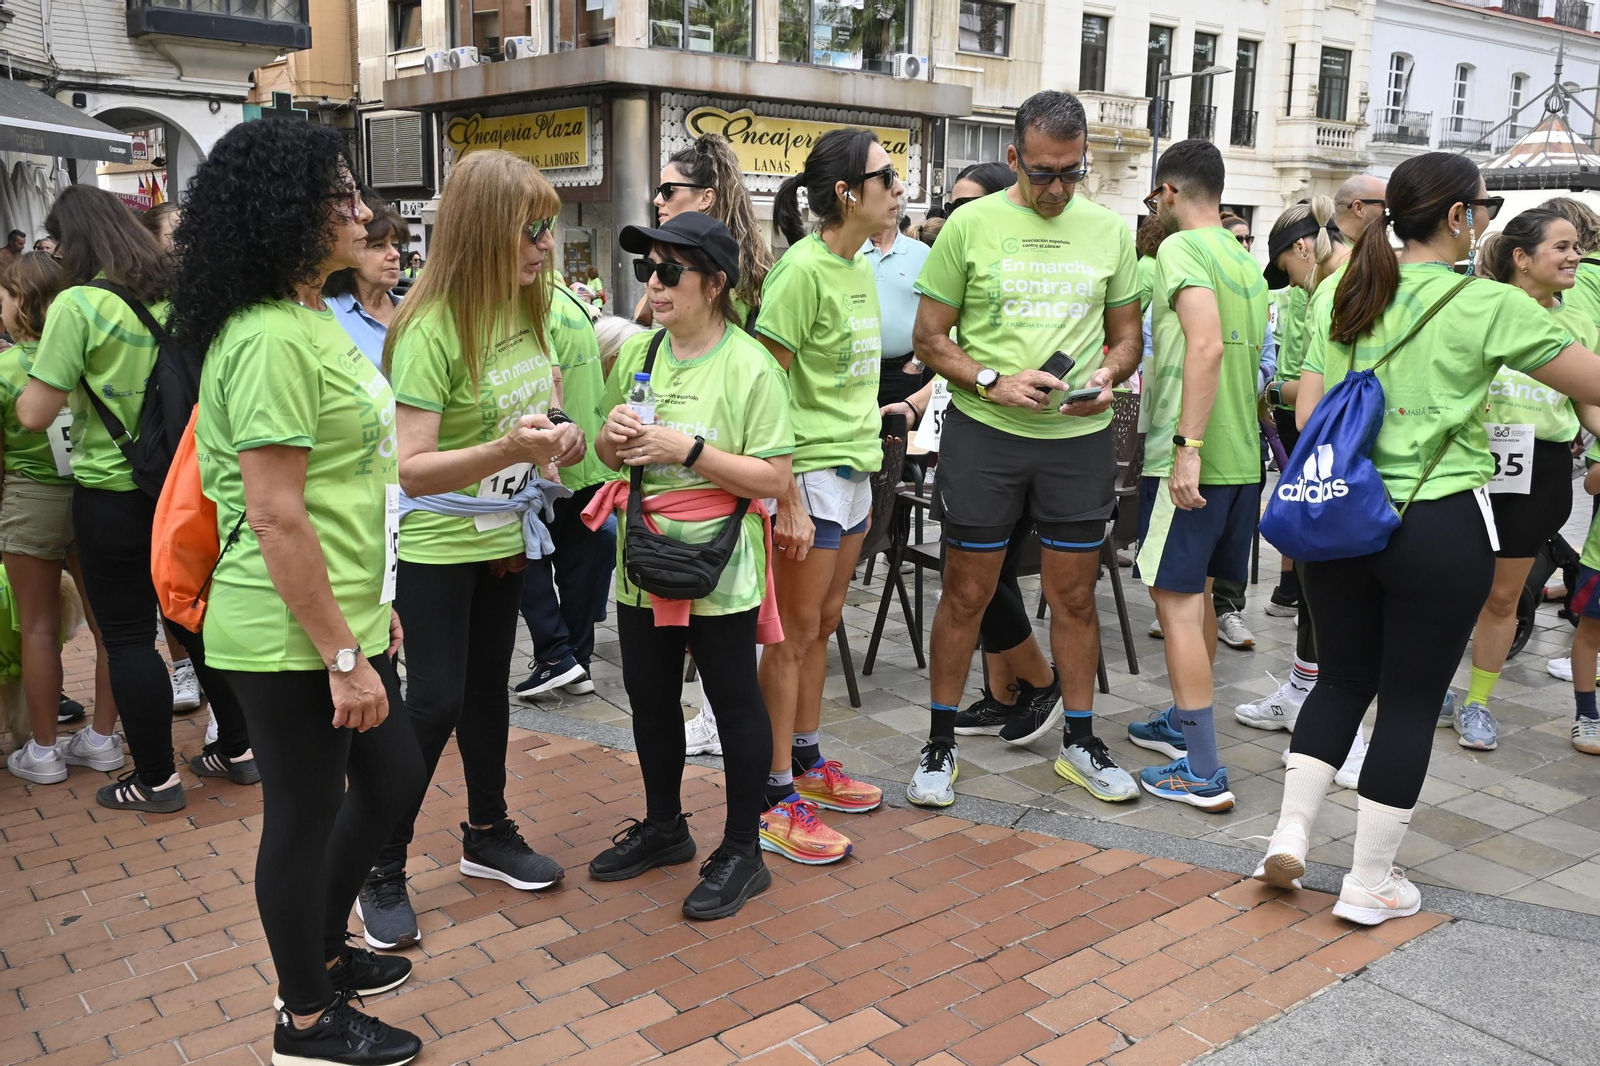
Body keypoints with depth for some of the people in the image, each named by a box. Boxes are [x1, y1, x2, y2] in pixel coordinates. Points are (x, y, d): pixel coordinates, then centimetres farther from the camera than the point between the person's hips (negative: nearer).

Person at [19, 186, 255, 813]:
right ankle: (236, 749, 24)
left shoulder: (78, 306, -14)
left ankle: (156, 779, 13)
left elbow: (35, 414, -14)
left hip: (112, 494, -6)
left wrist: (25, 385, 6)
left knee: (128, 636, 5)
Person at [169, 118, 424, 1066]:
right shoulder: (270, 340, -21)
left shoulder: (312, 320, 11)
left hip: (344, 614, 10)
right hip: (293, 640, -10)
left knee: (391, 775, 21)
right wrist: (343, 657, -21)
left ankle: (325, 952, 42)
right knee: (305, 816, 7)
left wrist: (373, 606, 19)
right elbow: (276, 518, -24)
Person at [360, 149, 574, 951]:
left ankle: (488, 834, 34)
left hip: (504, 535, 7)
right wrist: (504, 450, -42)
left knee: (489, 684, 17)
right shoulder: (431, 328, -24)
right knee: (433, 703, -2)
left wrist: (558, 438, -7)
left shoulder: (528, 307, -2)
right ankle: (382, 870, 16)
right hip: (435, 546, -7)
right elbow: (409, 469, -28)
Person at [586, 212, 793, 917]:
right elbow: (609, 458, 15)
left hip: (718, 567, -6)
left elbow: (773, 479, -17)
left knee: (734, 700, 7)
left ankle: (743, 850, 23)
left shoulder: (750, 367, -13)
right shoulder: (637, 353, 5)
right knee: (649, 696, 18)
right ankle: (663, 827, 38)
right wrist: (613, 437, -8)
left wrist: (688, 449, -23)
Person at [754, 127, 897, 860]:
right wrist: (789, 501, -20)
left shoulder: (859, 267, 12)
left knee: (823, 625, 16)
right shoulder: (802, 269, -15)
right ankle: (775, 800, 10)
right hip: (809, 471, -8)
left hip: (854, 472, 8)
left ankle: (808, 764, 30)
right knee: (795, 634, -1)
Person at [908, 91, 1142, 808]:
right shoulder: (972, 224, -2)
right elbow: (930, 337, 0)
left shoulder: (1110, 231, 7)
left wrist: (1107, 376, -7)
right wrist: (993, 382, -16)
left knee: (1074, 595, 10)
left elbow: (1127, 335, 15)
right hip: (983, 432, -2)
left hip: (1080, 435, 3)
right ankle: (940, 743, 19)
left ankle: (1079, 741, 27)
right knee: (966, 593, 4)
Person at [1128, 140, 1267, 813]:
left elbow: (1207, 345, -24)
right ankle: (1184, 723, 32)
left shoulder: (1181, 249, -11)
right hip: (1241, 454, 9)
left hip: (1189, 457, -9)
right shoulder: (1245, 259, 16)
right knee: (1196, 593, 19)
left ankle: (1202, 771, -4)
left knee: (1176, 599, -6)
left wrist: (1188, 445, -26)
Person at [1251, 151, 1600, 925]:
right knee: (1412, 701, 6)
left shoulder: (1344, 299, 6)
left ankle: (1290, 834, 13)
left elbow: (1306, 414, 7)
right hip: (1438, 527, -5)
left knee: (1342, 680, 19)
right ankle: (1370, 883, 15)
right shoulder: (1489, 306, -8)